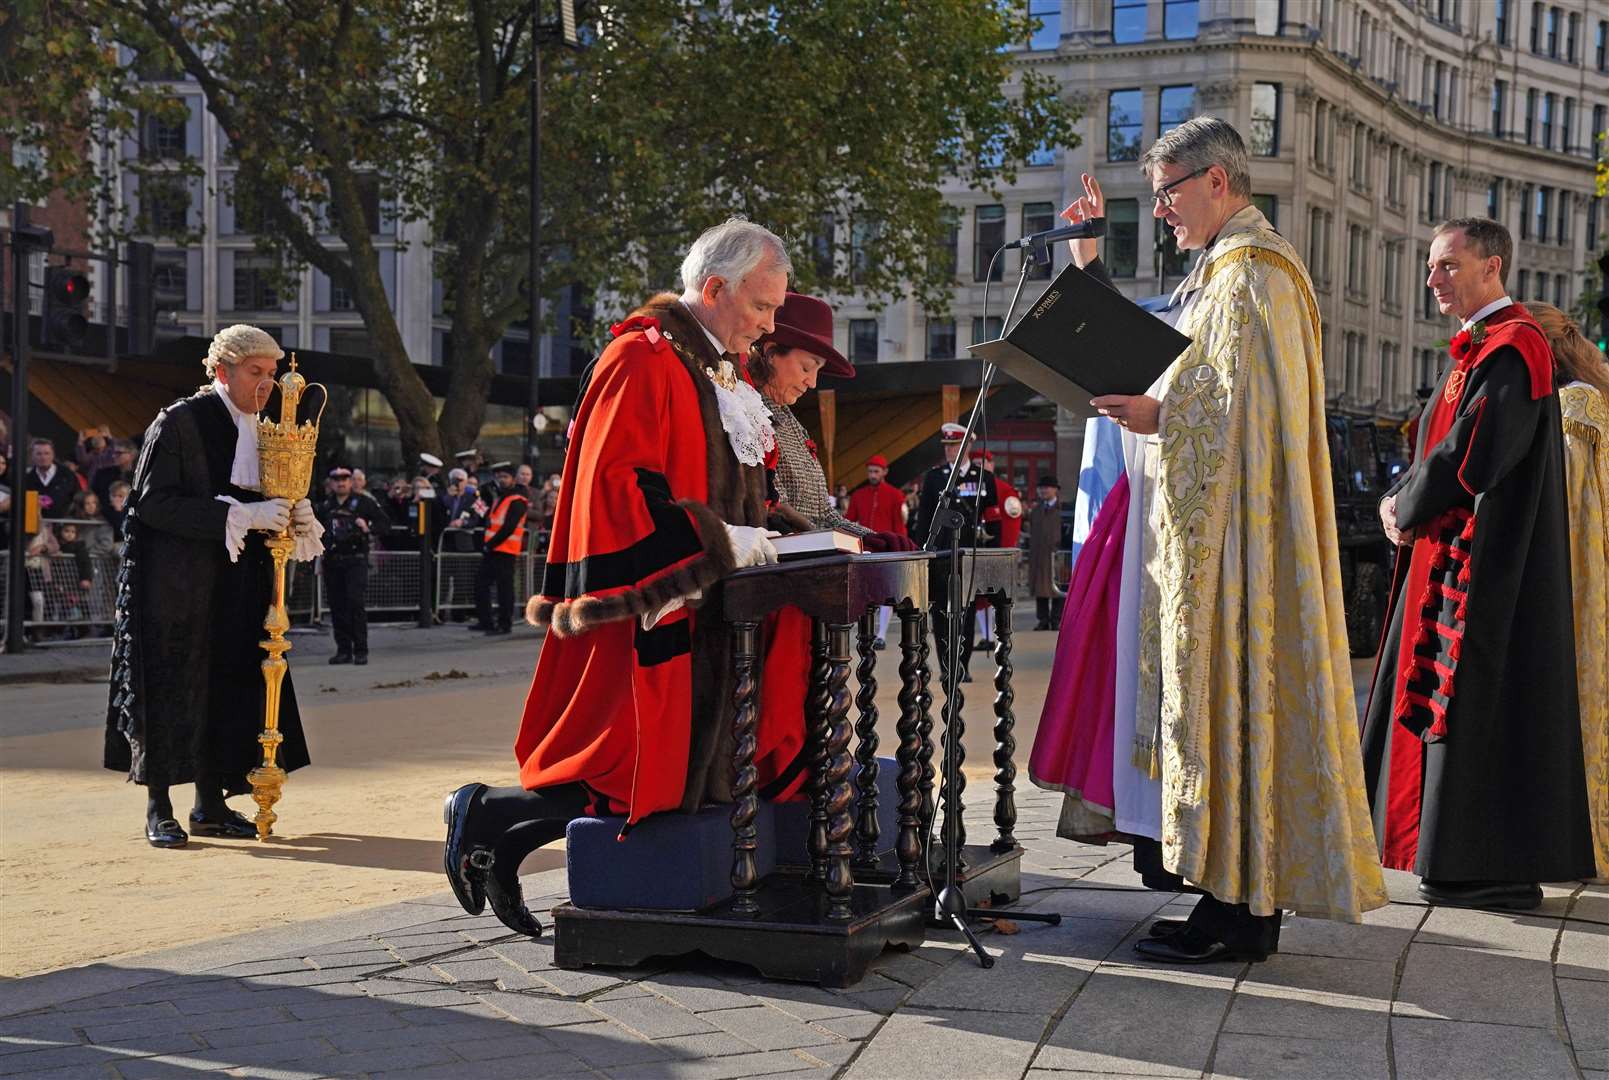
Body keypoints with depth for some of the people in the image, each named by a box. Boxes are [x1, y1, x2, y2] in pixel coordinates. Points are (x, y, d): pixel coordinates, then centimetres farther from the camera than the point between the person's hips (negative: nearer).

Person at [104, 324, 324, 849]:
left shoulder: (258, 429, 12)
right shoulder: (177, 422, -9)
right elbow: (153, 502, -17)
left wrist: (293, 516, -6)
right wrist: (240, 516, -23)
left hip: (237, 590, 7)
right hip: (176, 586, -7)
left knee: (228, 689, 6)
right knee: (170, 687, -3)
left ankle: (211, 804, 15)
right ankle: (158, 809, 5)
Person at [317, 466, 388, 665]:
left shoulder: (363, 501, 1)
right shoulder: (324, 504, 14)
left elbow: (385, 523, 0)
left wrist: (369, 528, -18)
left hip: (356, 560, -4)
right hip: (331, 561, 4)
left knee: (357, 603, -12)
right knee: (337, 606, 5)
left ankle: (361, 650, -7)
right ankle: (343, 650, 12)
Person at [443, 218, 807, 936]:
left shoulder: (721, 373, 18)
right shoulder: (641, 361, -12)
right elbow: (616, 483, -21)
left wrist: (752, 533, 13)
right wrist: (716, 539, -21)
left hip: (694, 608, 10)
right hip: (642, 607, -10)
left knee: (677, 770, 8)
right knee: (629, 779, -9)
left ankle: (503, 850, 18)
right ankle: (481, 817, 10)